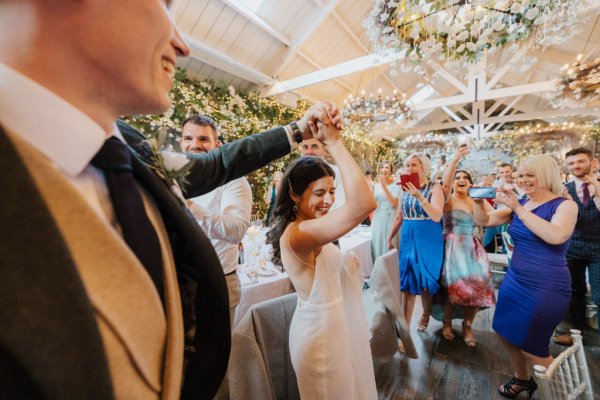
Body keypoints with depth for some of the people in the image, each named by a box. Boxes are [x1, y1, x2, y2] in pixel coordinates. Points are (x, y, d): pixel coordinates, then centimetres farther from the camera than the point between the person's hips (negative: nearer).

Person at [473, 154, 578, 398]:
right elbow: (483, 221, 1)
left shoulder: (565, 205, -11)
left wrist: (518, 208, -30)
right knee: (506, 333, 16)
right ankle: (522, 379, 41)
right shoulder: (518, 204, 5)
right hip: (515, 281, 6)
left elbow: (556, 236, -30)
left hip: (546, 288, -6)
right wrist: (479, 201, -17)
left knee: (530, 345, 6)